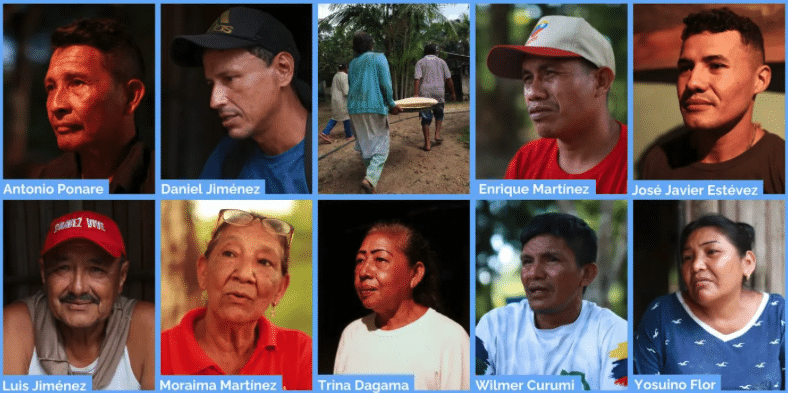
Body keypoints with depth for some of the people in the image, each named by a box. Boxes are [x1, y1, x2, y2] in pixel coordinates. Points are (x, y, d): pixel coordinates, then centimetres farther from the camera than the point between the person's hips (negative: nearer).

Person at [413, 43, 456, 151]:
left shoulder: (420, 62, 5)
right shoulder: (441, 62, 10)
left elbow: (417, 79, -7)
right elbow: (448, 79, 8)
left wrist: (416, 95, -11)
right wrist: (453, 93, 17)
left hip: (425, 93, -1)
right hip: (439, 92, 1)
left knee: (426, 118, 2)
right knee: (439, 114, 25)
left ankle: (427, 143, -1)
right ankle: (437, 134, 9)